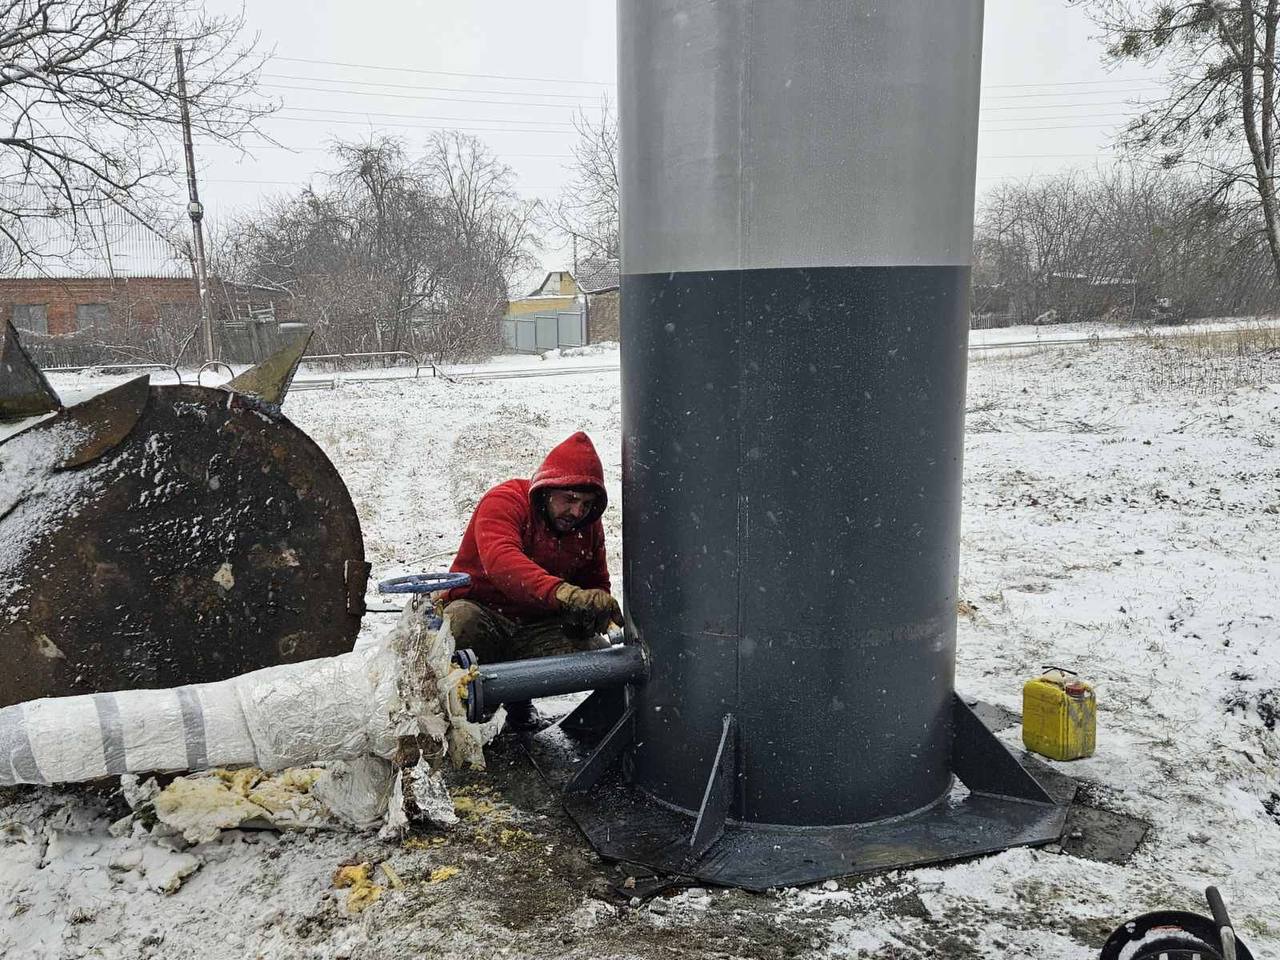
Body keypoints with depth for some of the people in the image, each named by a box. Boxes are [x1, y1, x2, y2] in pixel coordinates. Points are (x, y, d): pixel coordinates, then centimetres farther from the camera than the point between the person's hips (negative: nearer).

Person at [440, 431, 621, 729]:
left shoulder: (589, 526, 3)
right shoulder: (505, 501, -17)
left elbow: (597, 582, 17)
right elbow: (499, 559, -39)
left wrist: (592, 613, -11)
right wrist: (565, 593, -55)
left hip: (538, 630, 5)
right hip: (482, 613, -5)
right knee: (459, 621, -39)